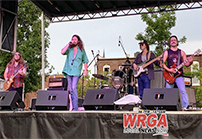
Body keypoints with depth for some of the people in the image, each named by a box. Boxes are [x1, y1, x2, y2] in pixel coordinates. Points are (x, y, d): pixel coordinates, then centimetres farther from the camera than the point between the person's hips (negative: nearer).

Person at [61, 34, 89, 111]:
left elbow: (85, 61, 14)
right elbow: (62, 52, -8)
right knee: (70, 89, 7)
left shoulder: (82, 51, 9)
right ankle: (72, 106, 15)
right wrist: (69, 44, -6)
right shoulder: (69, 49, 11)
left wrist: (85, 70, 2)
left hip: (76, 72, -3)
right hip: (68, 71, 3)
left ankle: (75, 107, -12)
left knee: (74, 88, -14)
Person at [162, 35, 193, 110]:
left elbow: (186, 64, 9)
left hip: (179, 75, 0)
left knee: (183, 91, -14)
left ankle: (186, 107, -10)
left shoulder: (181, 52, 13)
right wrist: (169, 70, -12)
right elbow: (163, 63, 2)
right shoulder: (167, 52, 9)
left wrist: (190, 62, -13)